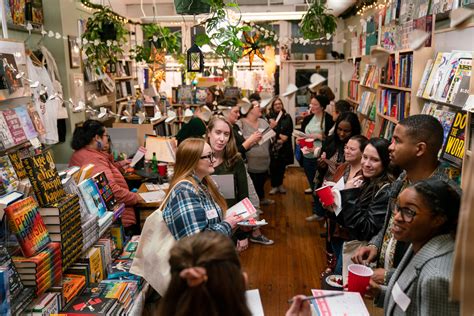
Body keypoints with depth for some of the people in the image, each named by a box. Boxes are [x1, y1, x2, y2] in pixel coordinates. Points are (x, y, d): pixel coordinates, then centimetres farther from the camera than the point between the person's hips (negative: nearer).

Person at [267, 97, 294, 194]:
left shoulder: (287, 117, 7)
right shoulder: (269, 117, -1)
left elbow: (290, 129, 3)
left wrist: (285, 137, -14)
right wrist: (279, 136, -16)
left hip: (284, 145, 2)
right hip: (273, 145, -2)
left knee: (282, 166, 9)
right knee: (273, 166, -1)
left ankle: (280, 185, 24)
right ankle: (274, 186, 11)